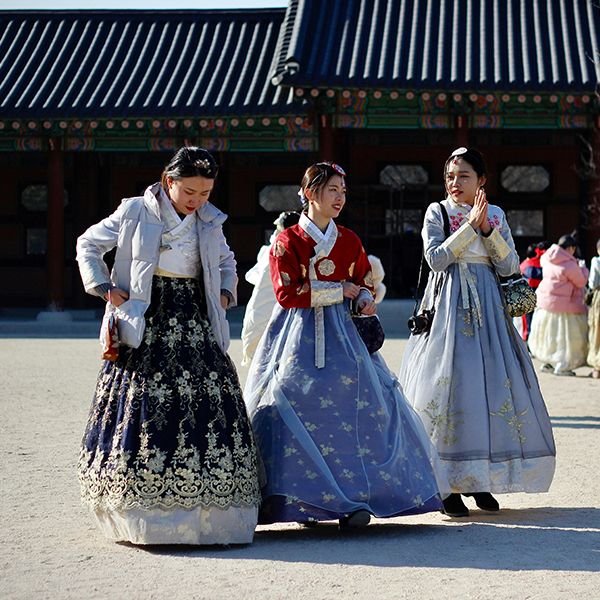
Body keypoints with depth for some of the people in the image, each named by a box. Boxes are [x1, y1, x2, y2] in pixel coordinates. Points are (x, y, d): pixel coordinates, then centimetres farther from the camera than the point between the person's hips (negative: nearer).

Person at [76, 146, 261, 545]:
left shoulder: (210, 222, 12)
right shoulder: (135, 213, 1)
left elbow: (226, 263, 30)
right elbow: (88, 245, 11)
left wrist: (226, 294, 12)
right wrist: (103, 288, 0)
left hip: (196, 328, 4)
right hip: (148, 325, -3)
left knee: (208, 403, -6)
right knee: (145, 407, -9)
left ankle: (208, 513, -3)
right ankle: (144, 513, -6)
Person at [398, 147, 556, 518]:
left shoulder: (496, 215, 11)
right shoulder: (437, 212, 3)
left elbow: (510, 266, 4)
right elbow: (436, 258, -11)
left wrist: (488, 229, -8)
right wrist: (471, 225, -13)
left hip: (487, 307, 4)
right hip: (449, 308, -4)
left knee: (493, 384, 0)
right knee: (449, 383, -9)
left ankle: (480, 480, 11)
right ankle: (449, 485, -5)